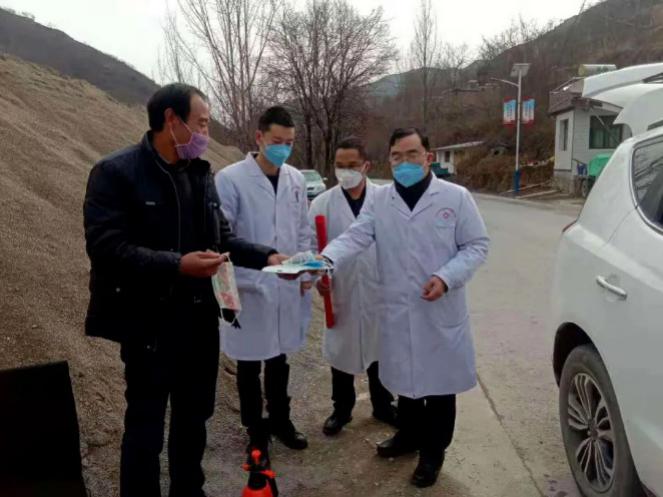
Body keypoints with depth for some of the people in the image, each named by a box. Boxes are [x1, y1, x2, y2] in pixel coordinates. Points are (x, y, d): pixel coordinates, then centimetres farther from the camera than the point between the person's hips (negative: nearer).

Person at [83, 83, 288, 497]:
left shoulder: (201, 173, 8)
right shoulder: (116, 172, -12)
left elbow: (222, 236, 13)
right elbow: (105, 246, -20)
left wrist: (266, 257, 0)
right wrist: (176, 264, -28)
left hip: (200, 317, 7)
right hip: (149, 322, -6)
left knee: (194, 417, 21)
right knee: (145, 424, 9)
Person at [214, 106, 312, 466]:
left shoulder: (296, 179, 4)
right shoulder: (231, 179, -13)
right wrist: (252, 276, -21)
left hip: (287, 287, 4)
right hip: (249, 288, -4)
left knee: (279, 359, 19)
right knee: (250, 365, 11)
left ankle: (280, 420, 39)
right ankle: (256, 432, 30)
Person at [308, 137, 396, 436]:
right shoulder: (322, 203, -3)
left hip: (379, 289, 0)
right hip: (340, 291, 0)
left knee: (379, 349, 16)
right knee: (341, 350, 13)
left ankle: (383, 406, 36)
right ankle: (341, 409, 33)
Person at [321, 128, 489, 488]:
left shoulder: (456, 197, -3)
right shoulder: (380, 199, 3)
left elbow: (476, 245, -2)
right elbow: (355, 236, -9)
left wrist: (447, 277, -17)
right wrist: (327, 259, -28)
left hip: (440, 311, -2)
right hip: (397, 310, 3)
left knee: (439, 380, 9)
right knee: (405, 375, 18)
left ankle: (433, 452, 29)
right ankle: (409, 434, 42)